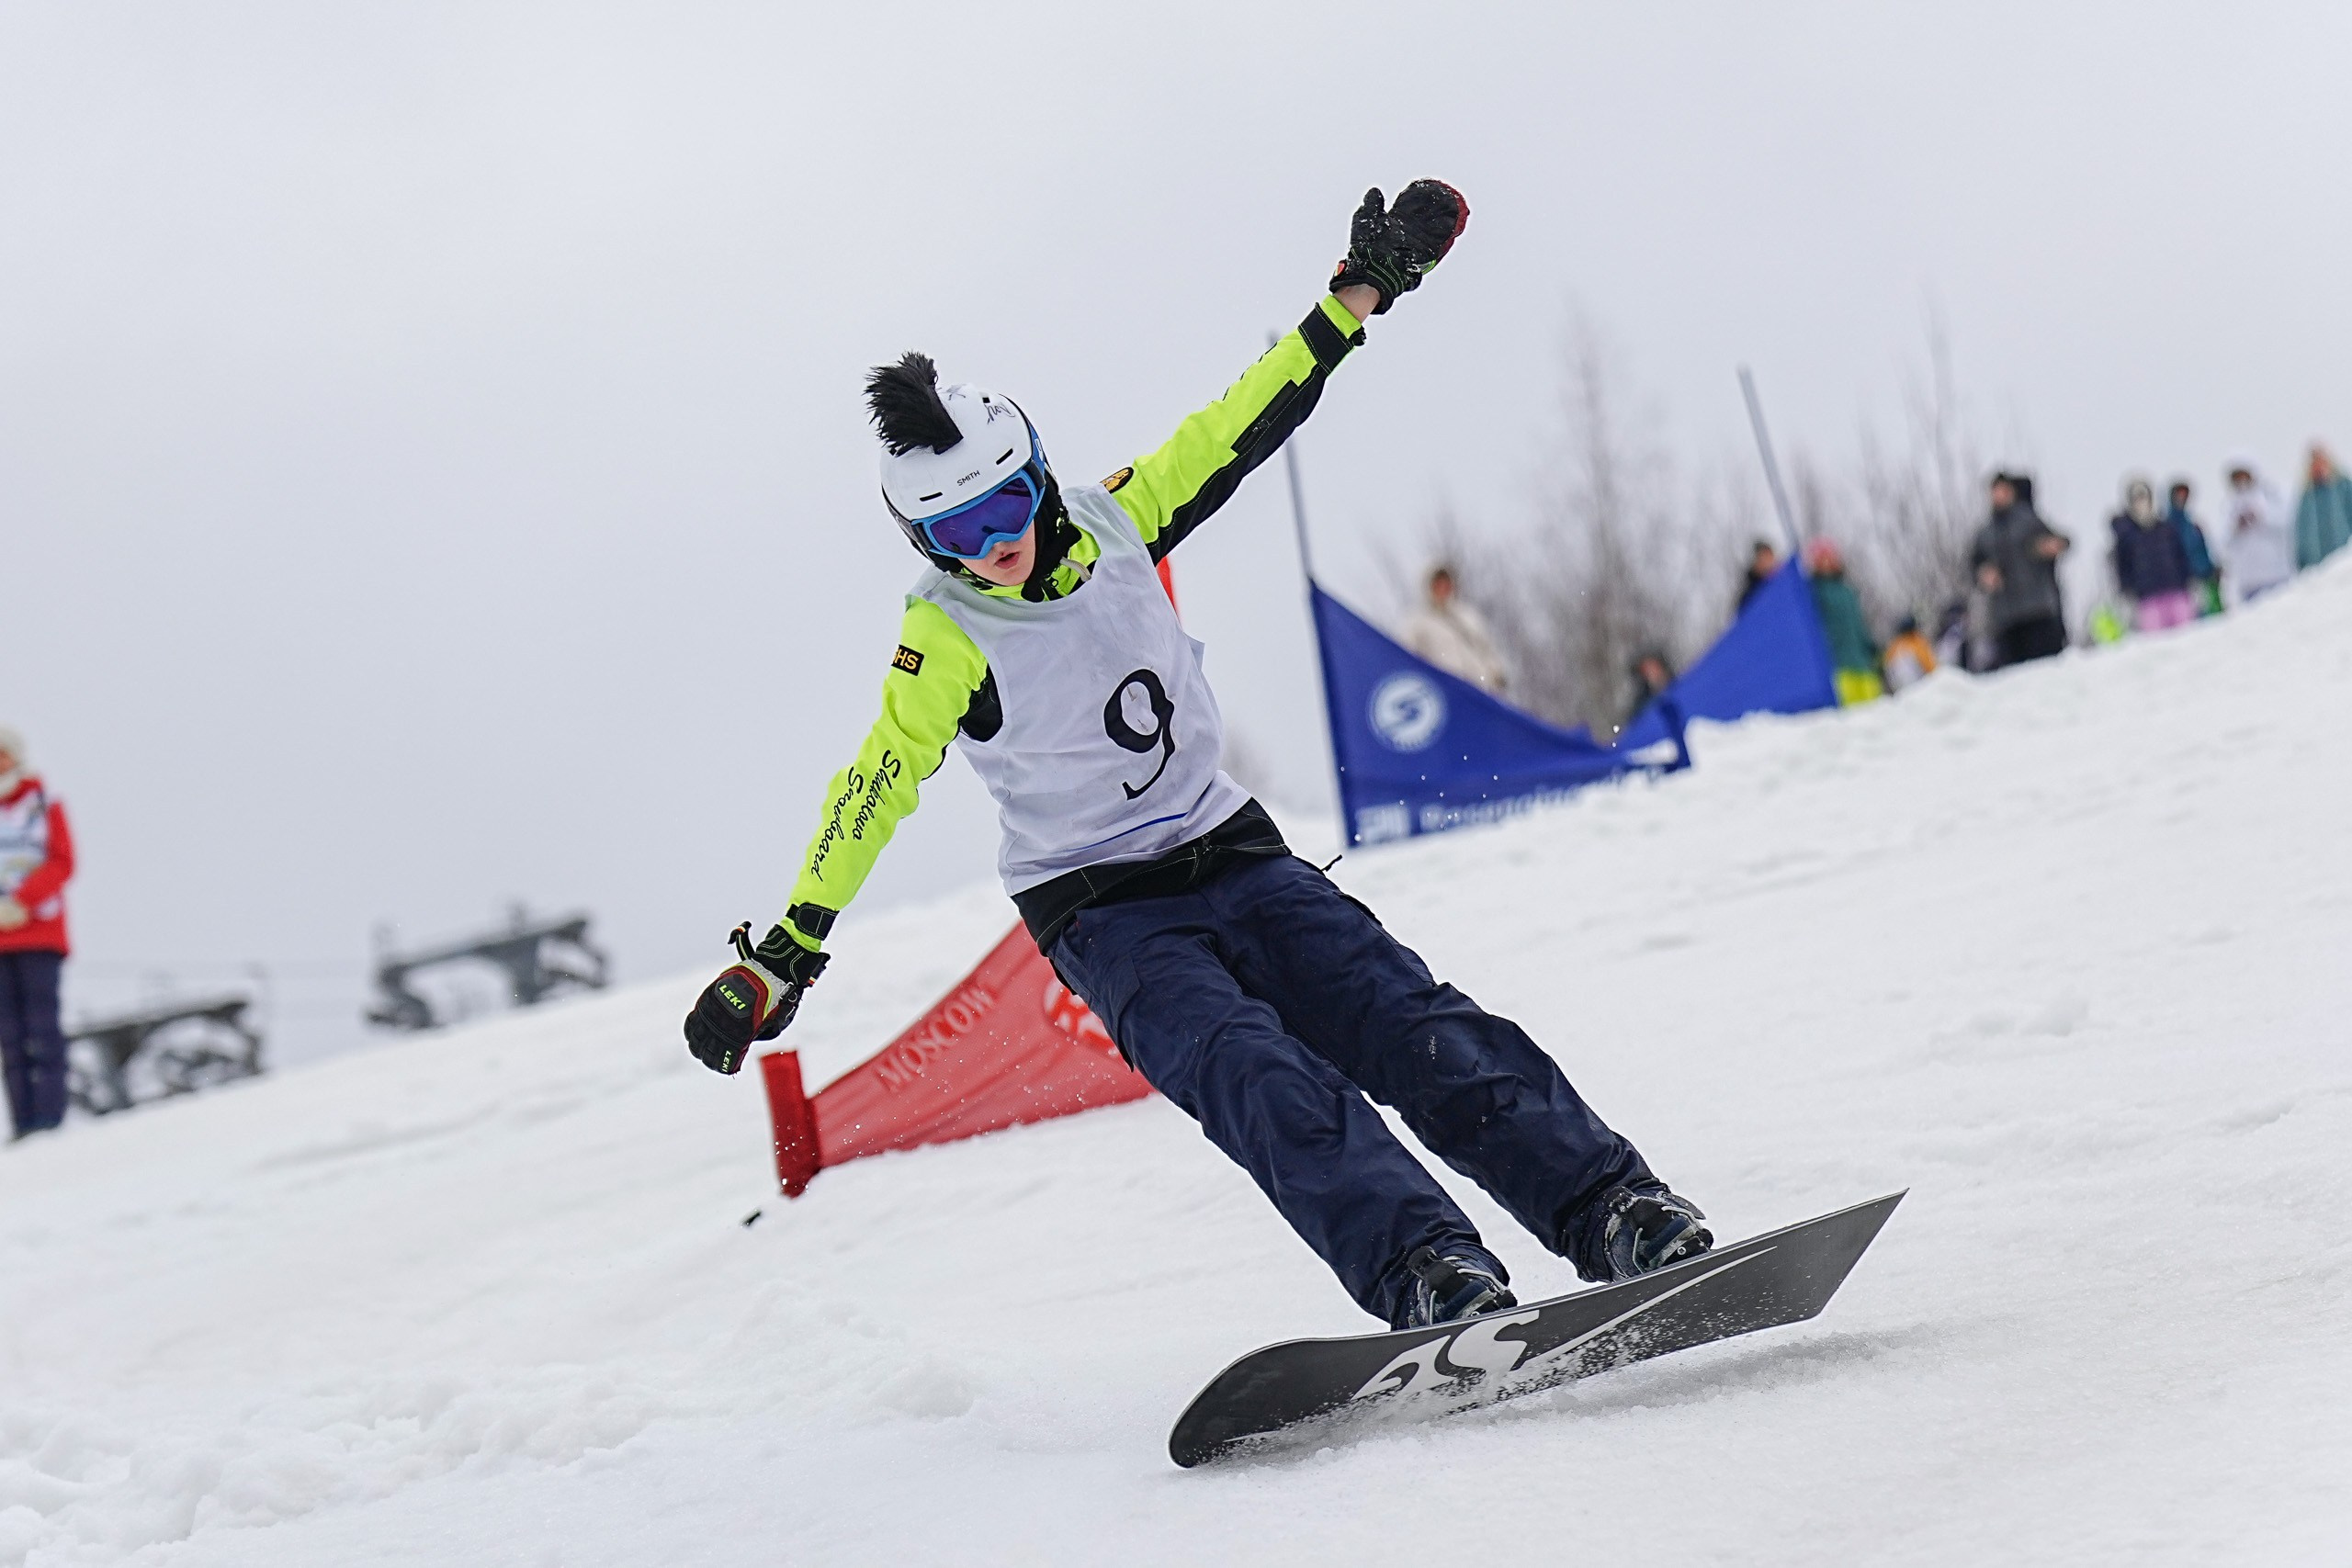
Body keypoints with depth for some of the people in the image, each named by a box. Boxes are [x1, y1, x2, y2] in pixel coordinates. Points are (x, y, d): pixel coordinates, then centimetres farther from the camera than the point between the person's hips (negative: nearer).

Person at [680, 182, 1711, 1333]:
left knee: (1423, 1037, -13)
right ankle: (1428, 1279, -41)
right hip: (1103, 913, -4)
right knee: (1265, 1086, -28)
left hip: (1232, 857, 4)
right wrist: (782, 958, -14)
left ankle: (1620, 1220, -19)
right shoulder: (946, 642, -12)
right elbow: (872, 795, -11)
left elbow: (1241, 428, 6)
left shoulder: (1110, 526, -2)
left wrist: (1357, 296, 7)